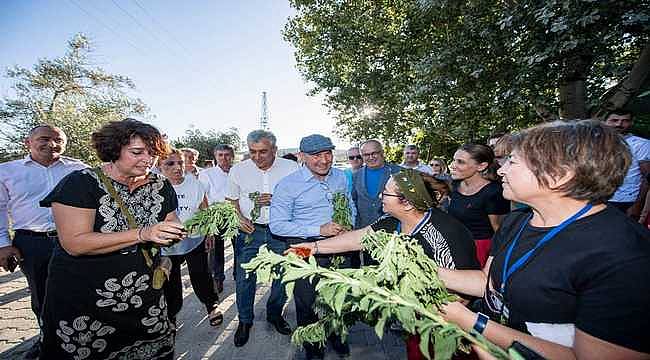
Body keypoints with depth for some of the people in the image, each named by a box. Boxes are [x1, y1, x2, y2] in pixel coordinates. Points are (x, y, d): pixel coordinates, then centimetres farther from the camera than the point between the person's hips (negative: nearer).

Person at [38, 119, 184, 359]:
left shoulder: (161, 186, 0)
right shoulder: (81, 183, -13)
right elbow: (74, 244, -21)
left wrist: (180, 233, -16)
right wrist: (143, 234, -31)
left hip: (146, 296, 4)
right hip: (85, 302, -3)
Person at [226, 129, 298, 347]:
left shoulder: (291, 168, -5)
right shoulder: (238, 170, 0)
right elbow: (231, 199, 12)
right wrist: (239, 217, -6)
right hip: (250, 230, 1)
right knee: (244, 278, 5)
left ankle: (275, 315, 36)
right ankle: (245, 321, 30)